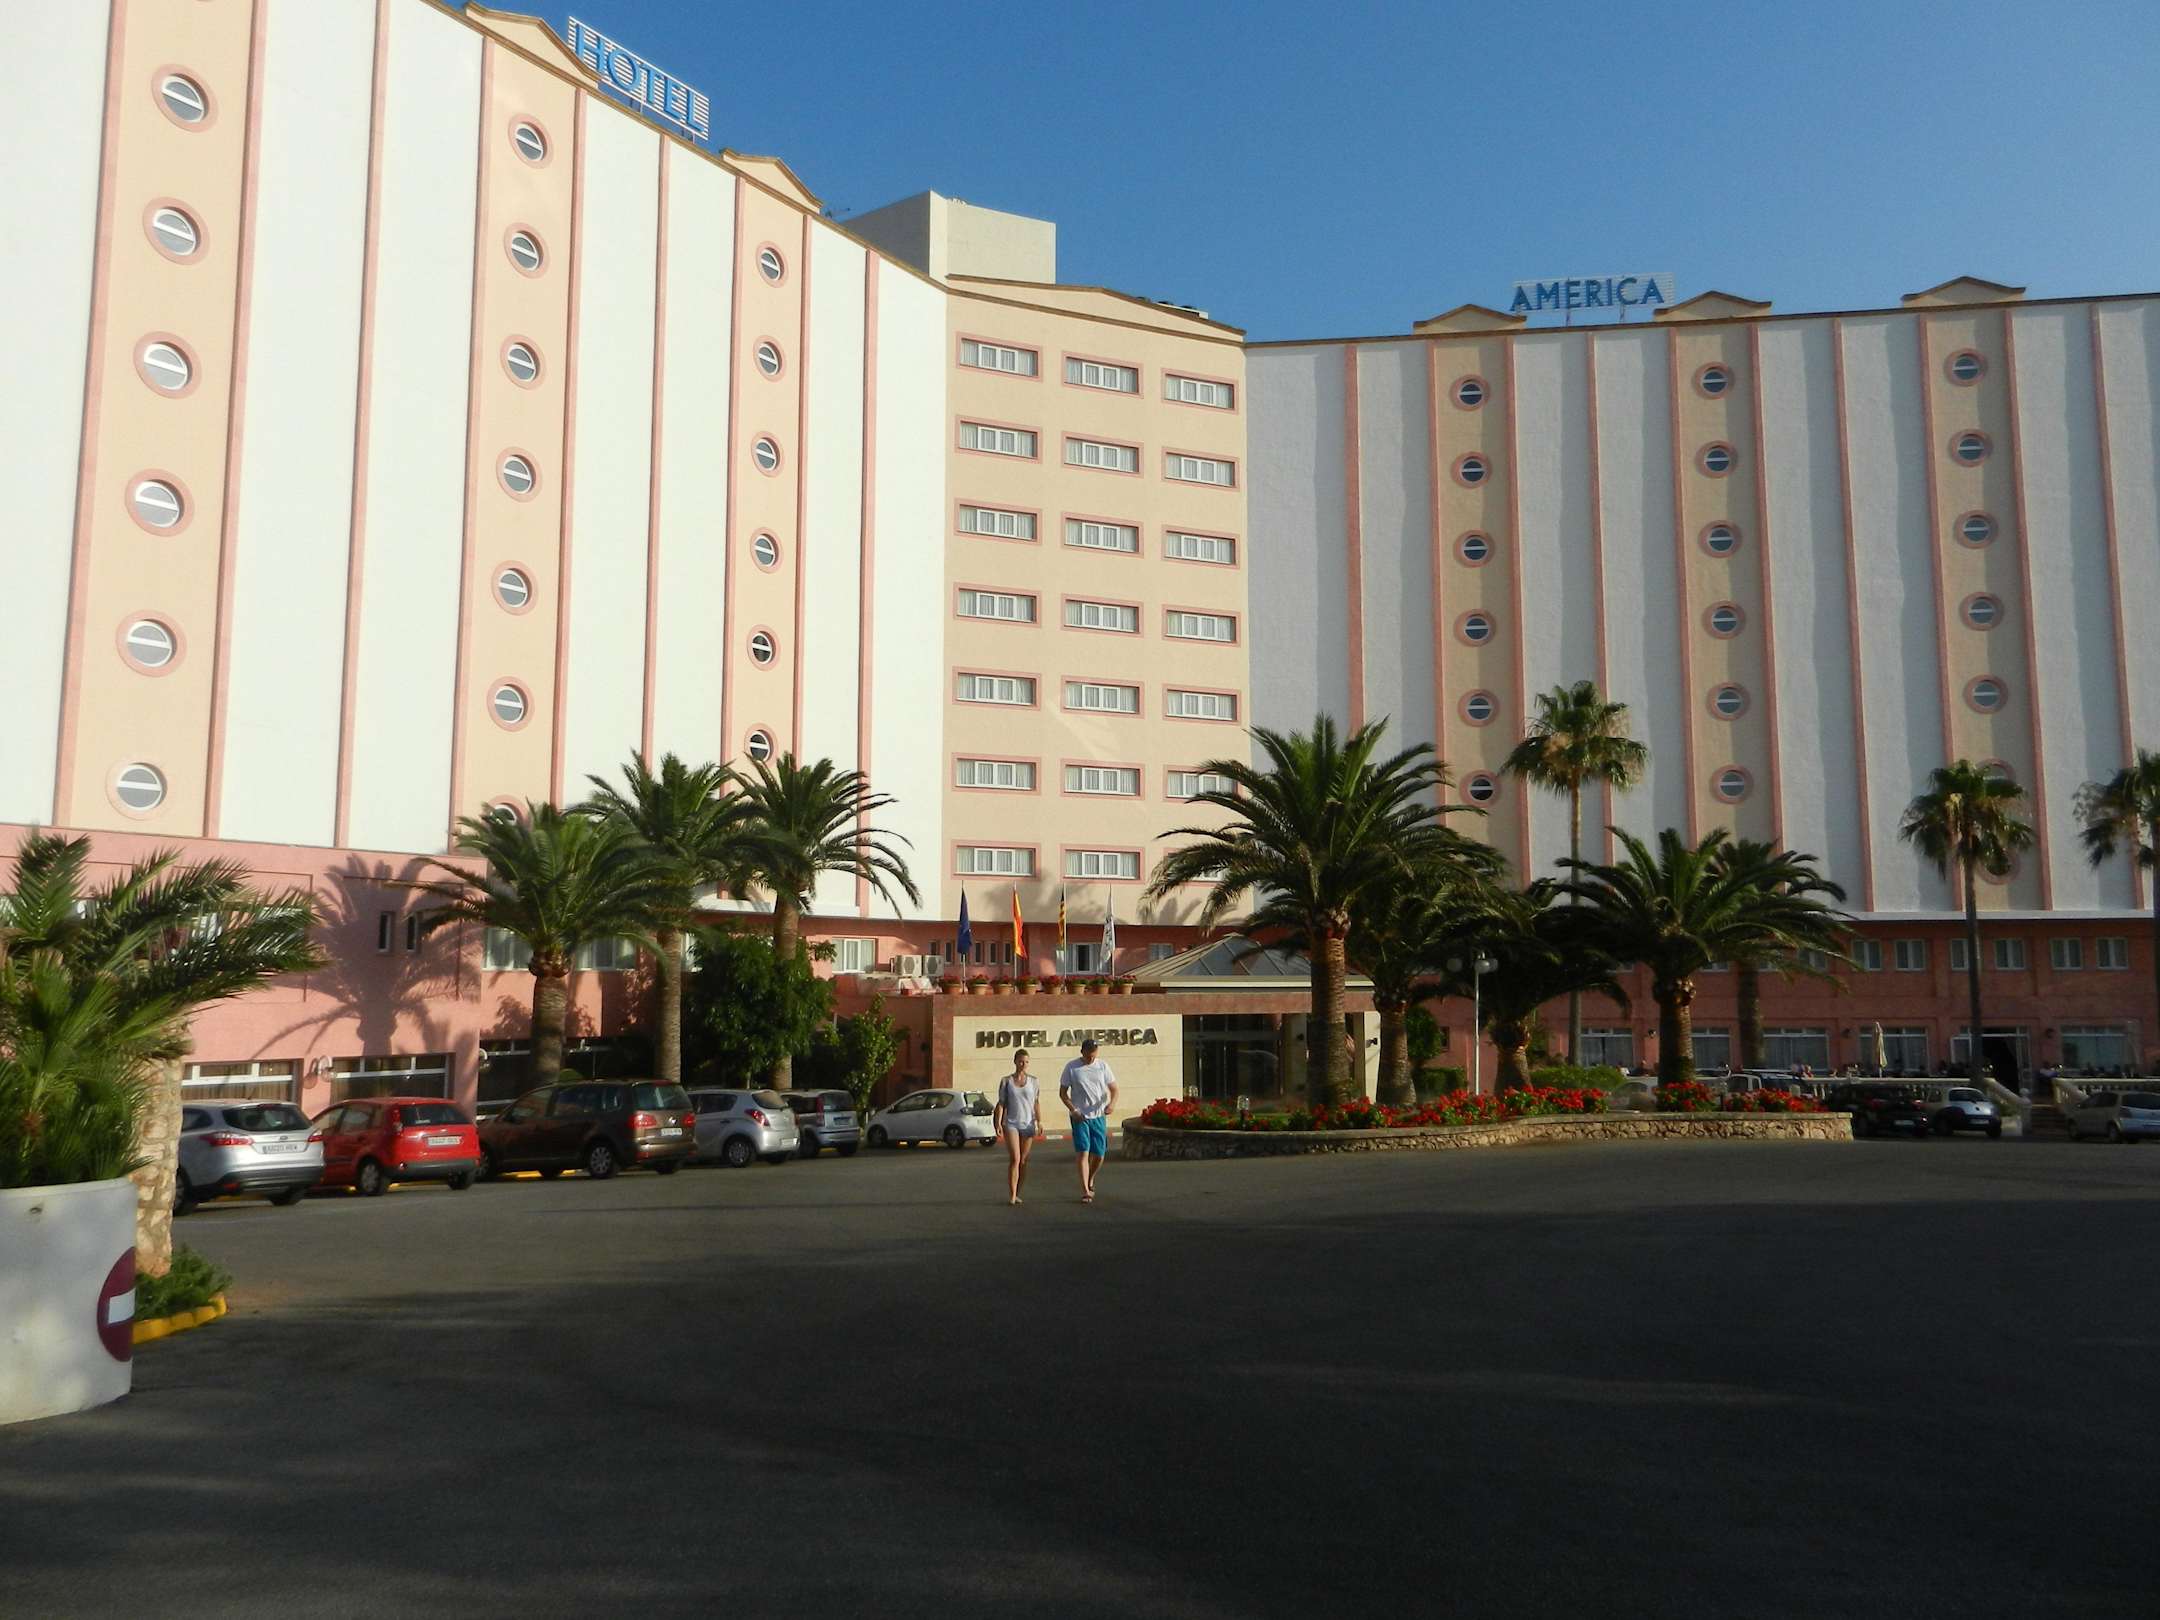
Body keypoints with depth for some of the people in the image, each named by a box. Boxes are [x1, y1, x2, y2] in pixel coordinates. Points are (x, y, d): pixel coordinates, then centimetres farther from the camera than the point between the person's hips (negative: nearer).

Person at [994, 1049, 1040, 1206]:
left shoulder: (1033, 1080, 5)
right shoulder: (1006, 1081, 2)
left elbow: (1035, 1103, 8)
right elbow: (1001, 1103, 2)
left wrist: (1039, 1122, 1)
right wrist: (998, 1123, -6)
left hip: (1028, 1125, 2)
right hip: (1011, 1124, -2)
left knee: (1024, 1161, 4)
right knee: (1014, 1159, -13)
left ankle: (1017, 1194, 16)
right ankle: (1011, 1195, -11)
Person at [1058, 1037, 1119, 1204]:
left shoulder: (1102, 1066, 1)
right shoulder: (1071, 1067, -4)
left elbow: (1114, 1089, 3)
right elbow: (1062, 1092, 1)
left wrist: (1112, 1103, -18)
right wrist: (1073, 1110, -13)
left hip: (1099, 1116, 2)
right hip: (1080, 1117, -2)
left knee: (1098, 1155, 5)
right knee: (1083, 1152, -12)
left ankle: (1090, 1180, 33)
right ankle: (1085, 1191, -10)